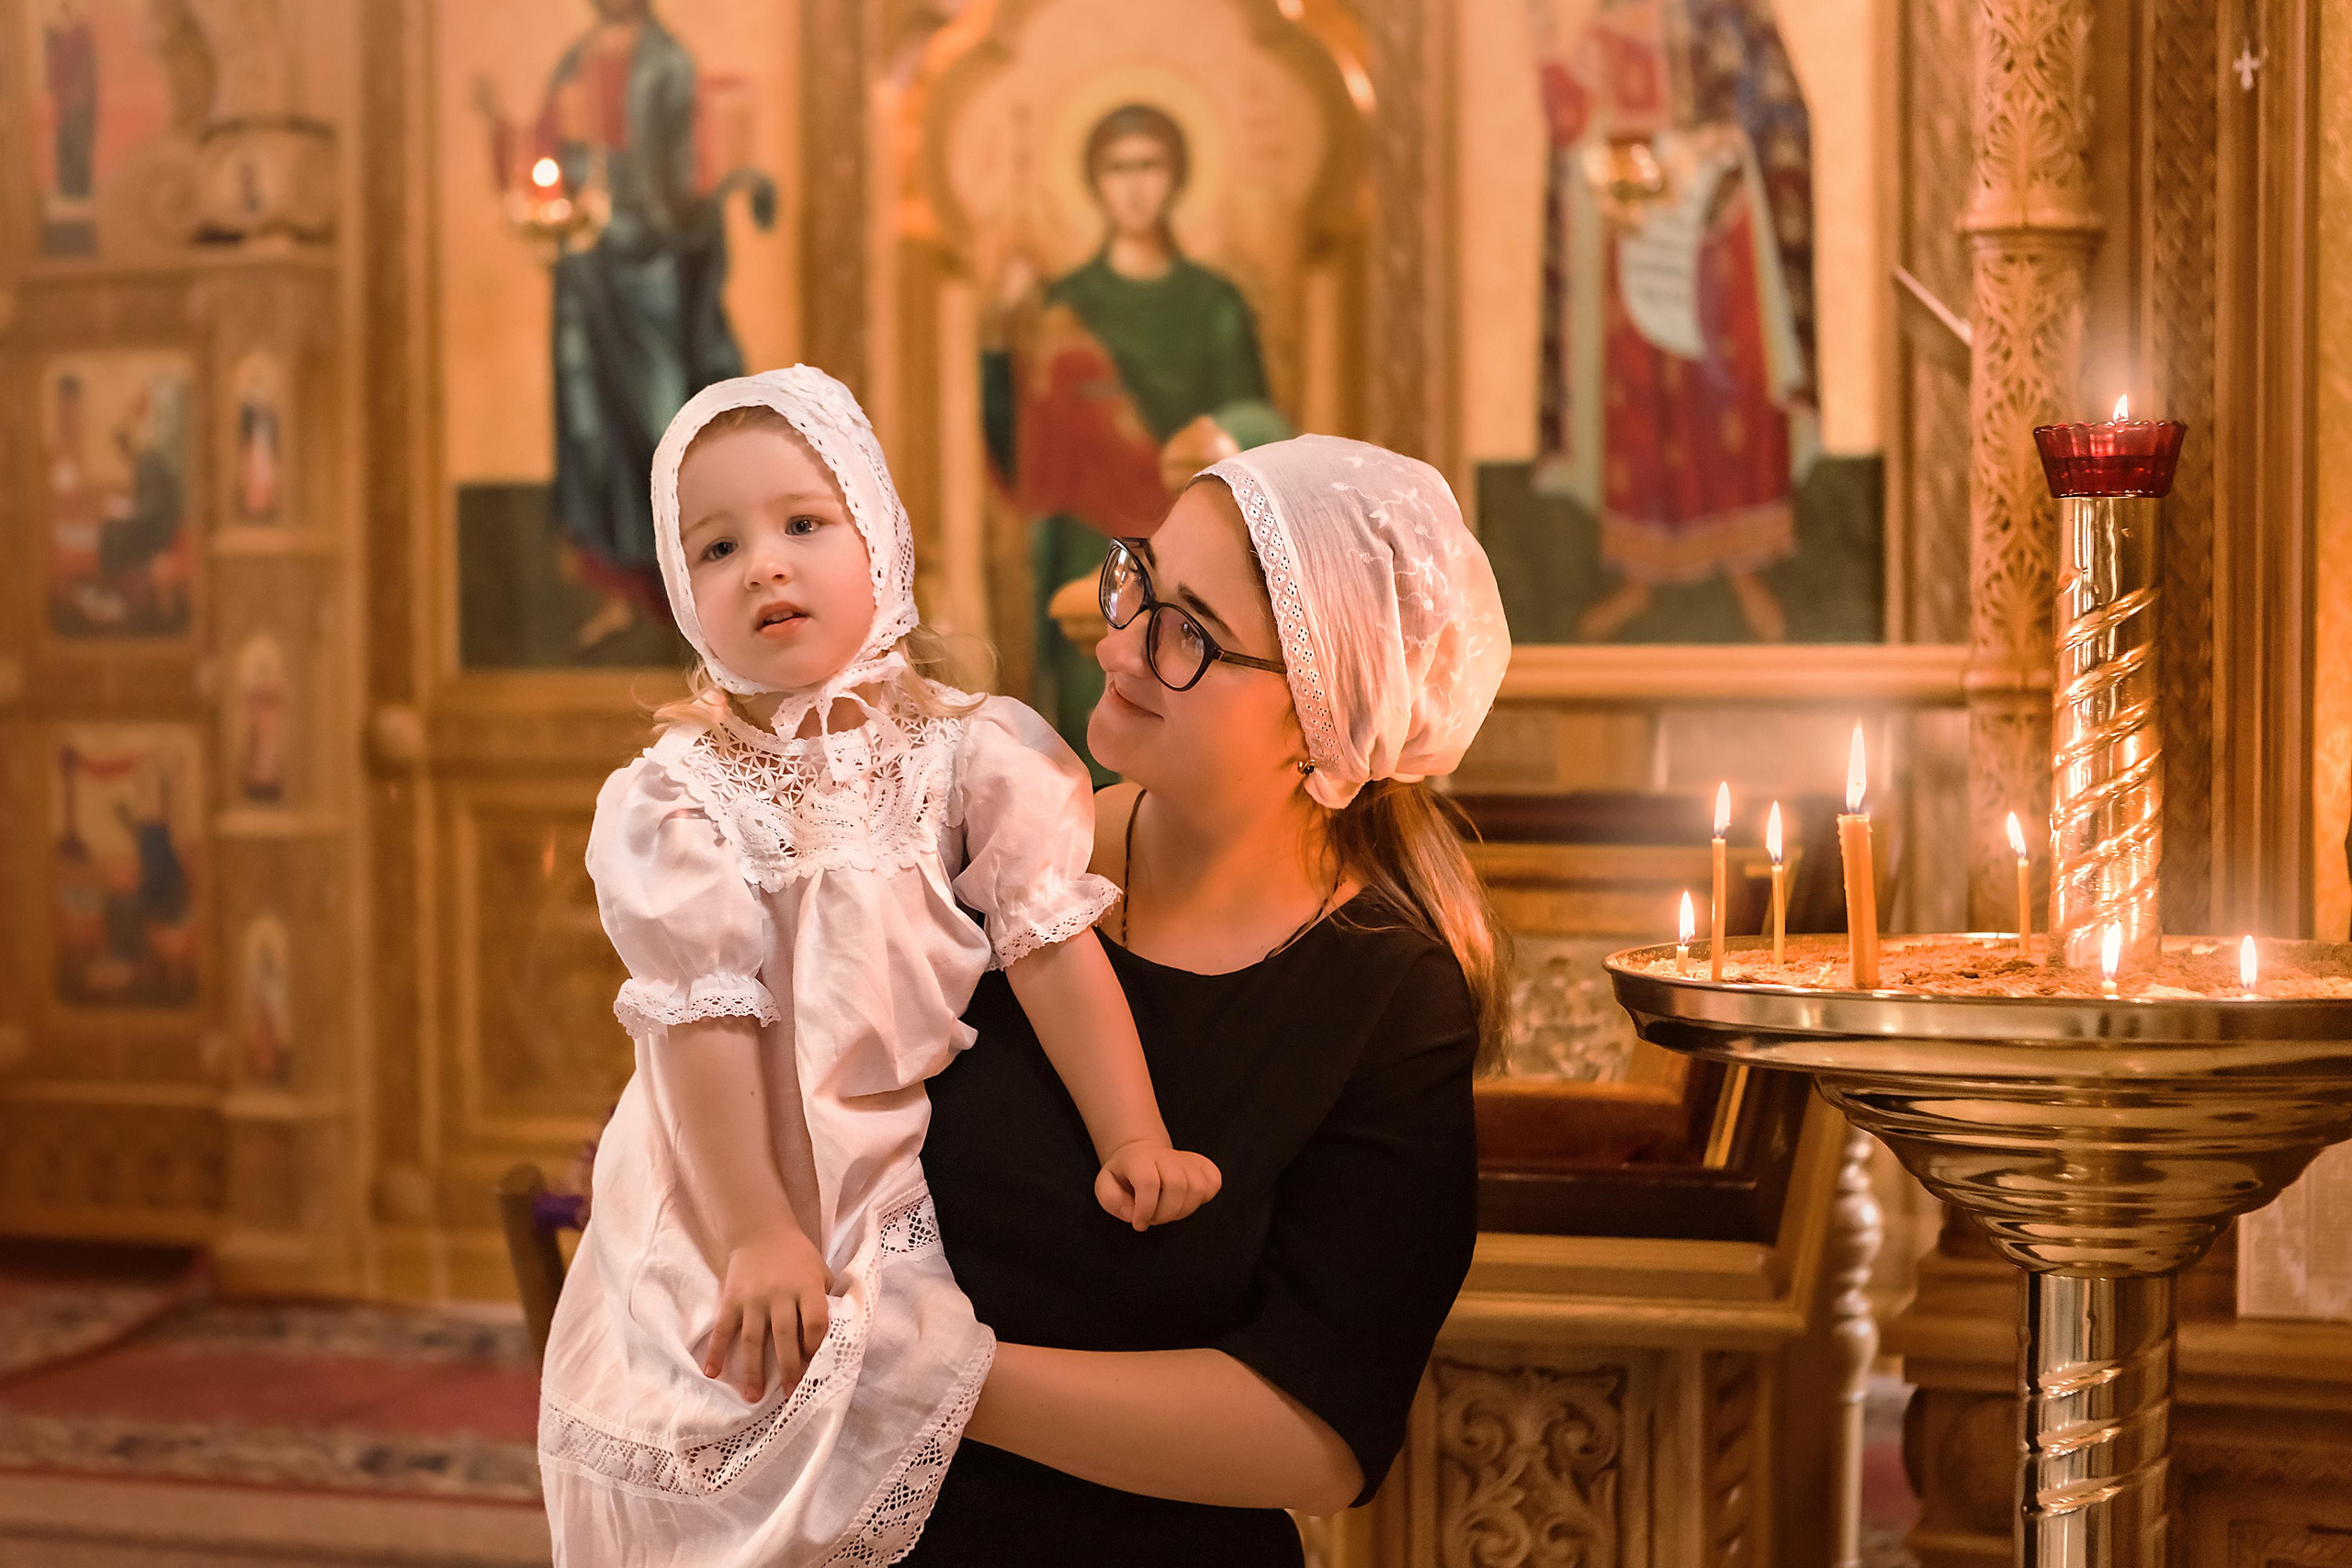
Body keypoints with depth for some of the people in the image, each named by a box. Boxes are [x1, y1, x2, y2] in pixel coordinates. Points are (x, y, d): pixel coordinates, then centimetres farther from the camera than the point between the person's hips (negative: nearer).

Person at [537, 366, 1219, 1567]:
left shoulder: (965, 753, -4)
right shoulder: (679, 796, -8)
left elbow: (1054, 946, -7)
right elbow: (704, 1021, -13)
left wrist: (1133, 1139, -14)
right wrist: (753, 1234, -18)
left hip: (908, 1199, 1)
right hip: (724, 1198, -1)